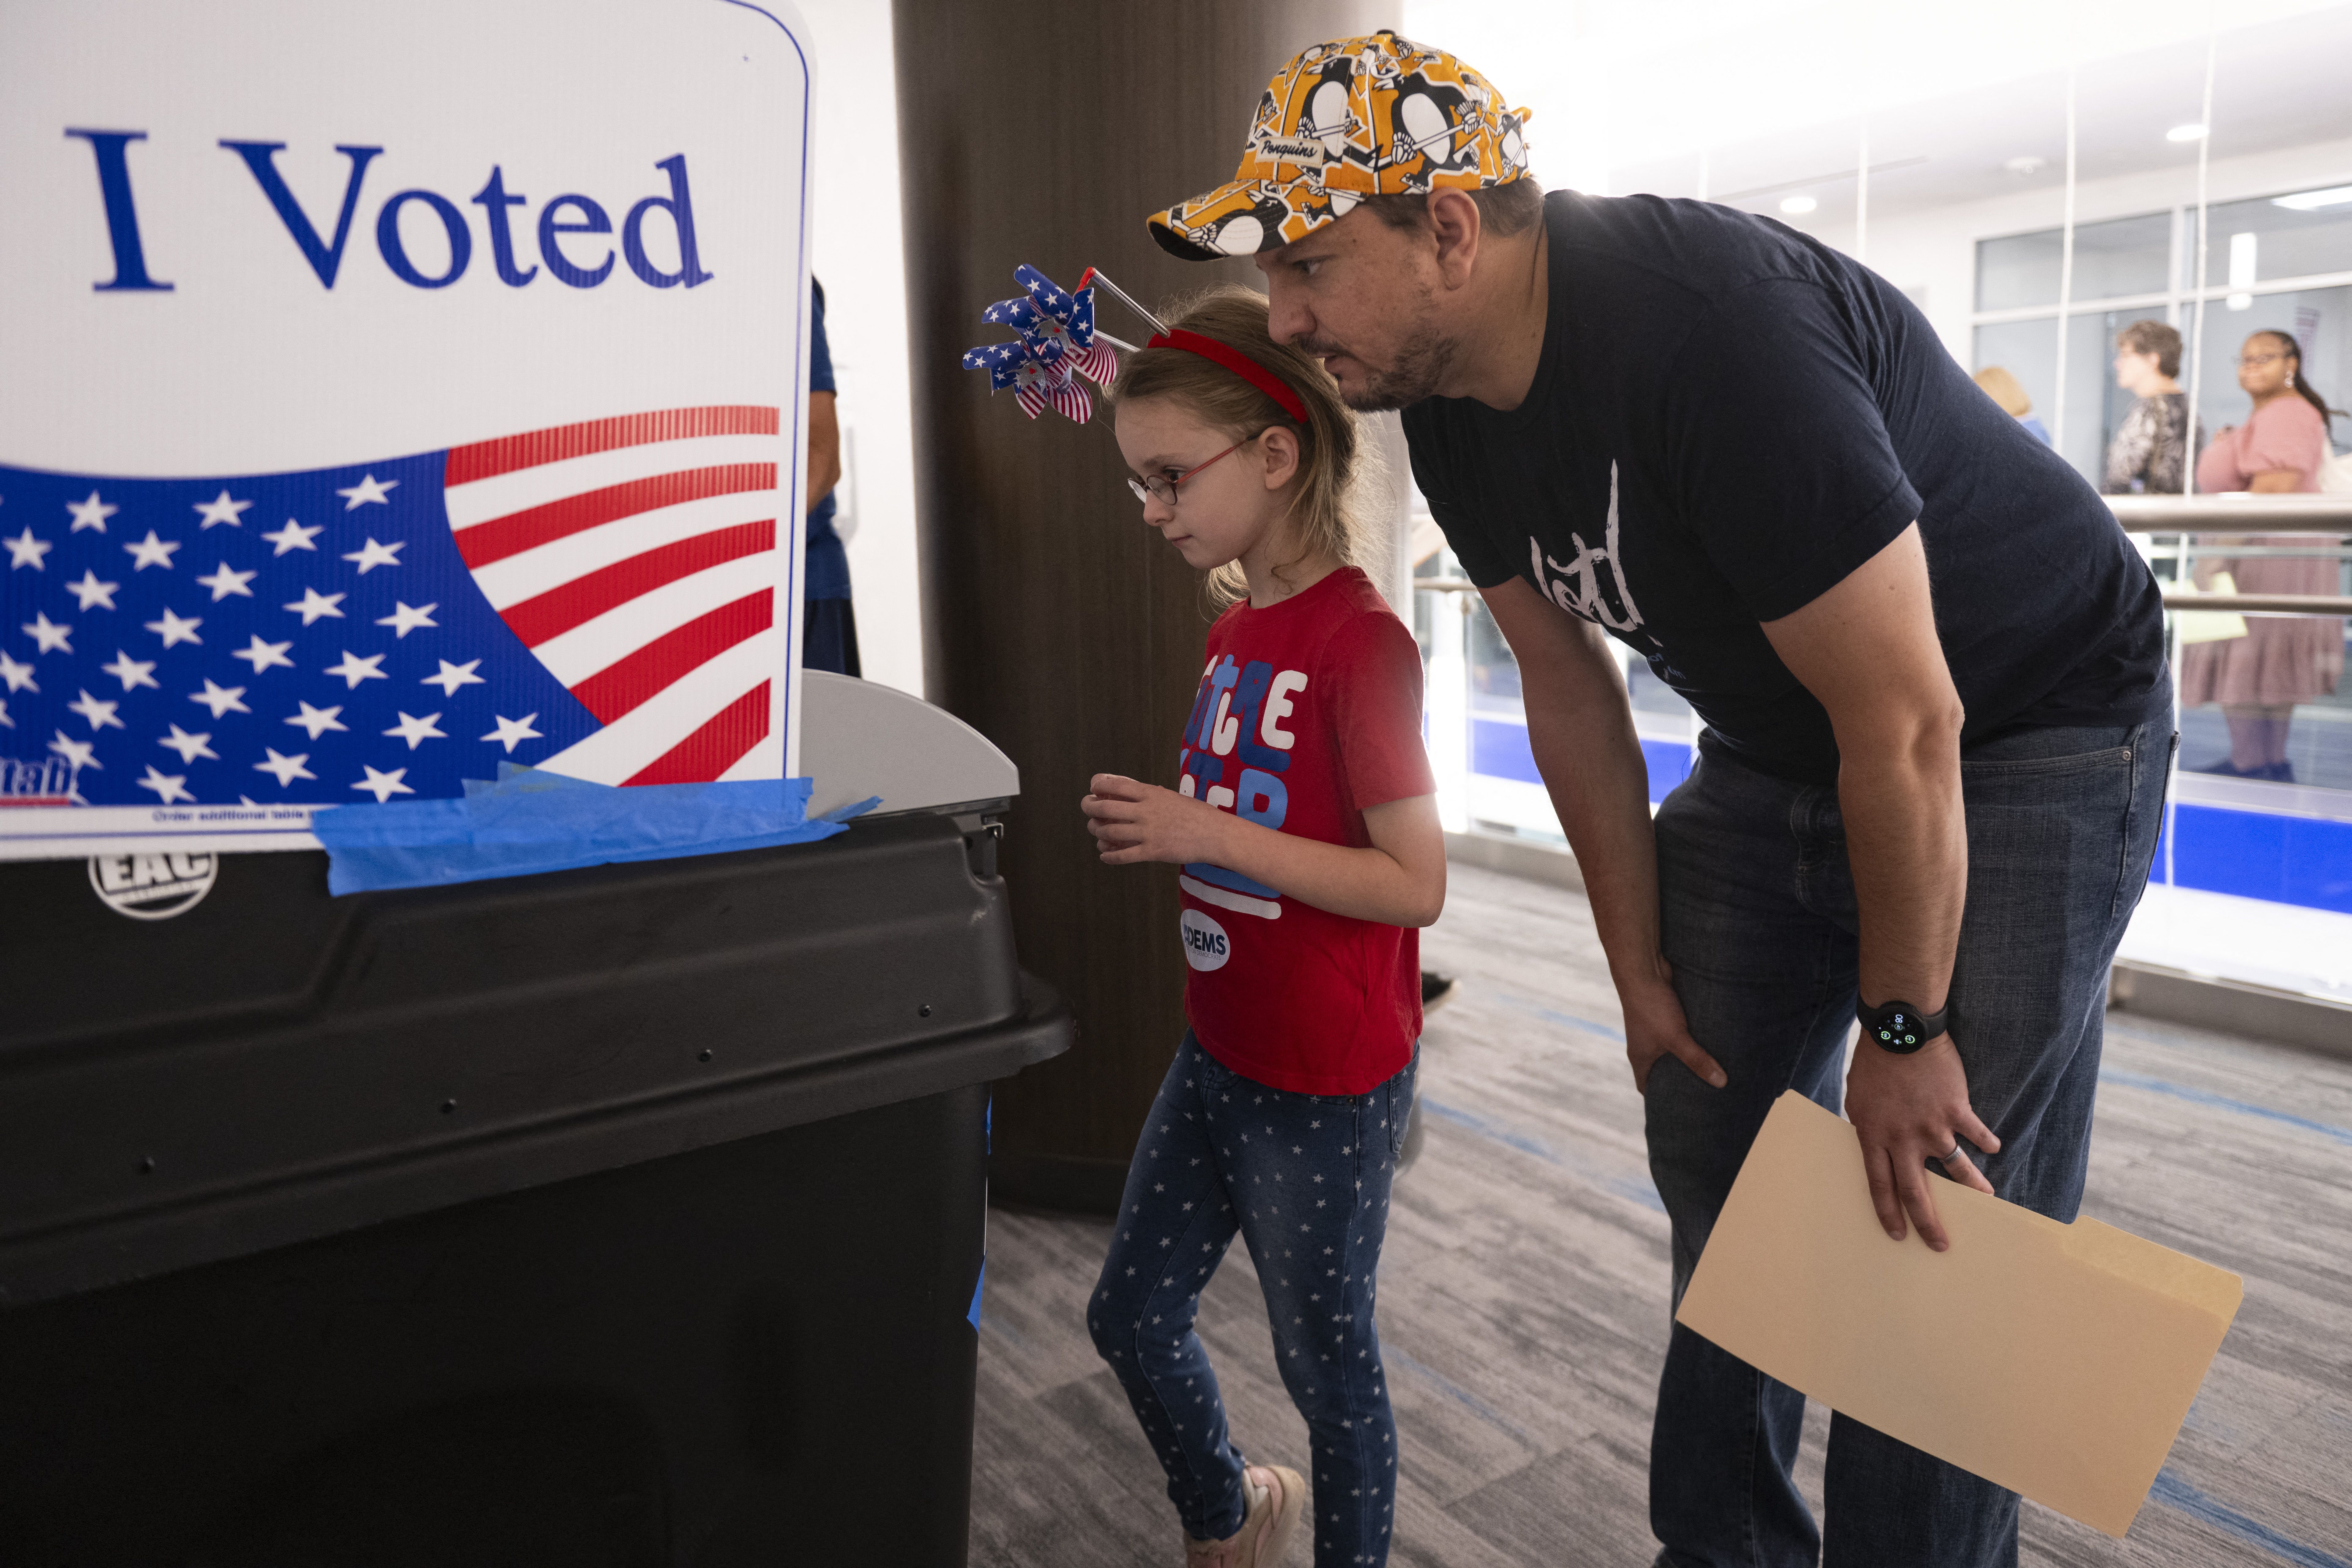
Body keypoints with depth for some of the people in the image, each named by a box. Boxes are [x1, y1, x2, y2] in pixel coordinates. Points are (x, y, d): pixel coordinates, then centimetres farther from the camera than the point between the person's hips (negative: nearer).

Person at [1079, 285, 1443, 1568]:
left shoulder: (1359, 642, -20)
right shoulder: (1235, 624, 6)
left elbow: (1413, 882, -23)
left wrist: (1210, 831, -26)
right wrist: (1150, 826, 4)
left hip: (1326, 1085, -8)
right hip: (1219, 1052, 9)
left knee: (1325, 1357, 12)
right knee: (1131, 1314, 20)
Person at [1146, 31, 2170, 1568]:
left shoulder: (1712, 332, -33)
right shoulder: (1451, 404, -6)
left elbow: (1908, 724, -28)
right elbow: (1571, 693, 2)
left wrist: (1901, 1029, -17)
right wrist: (1641, 965, 5)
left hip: (2027, 741, -7)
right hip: (1781, 747, 8)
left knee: (1937, 1229, -8)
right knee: (1713, 1155, 11)